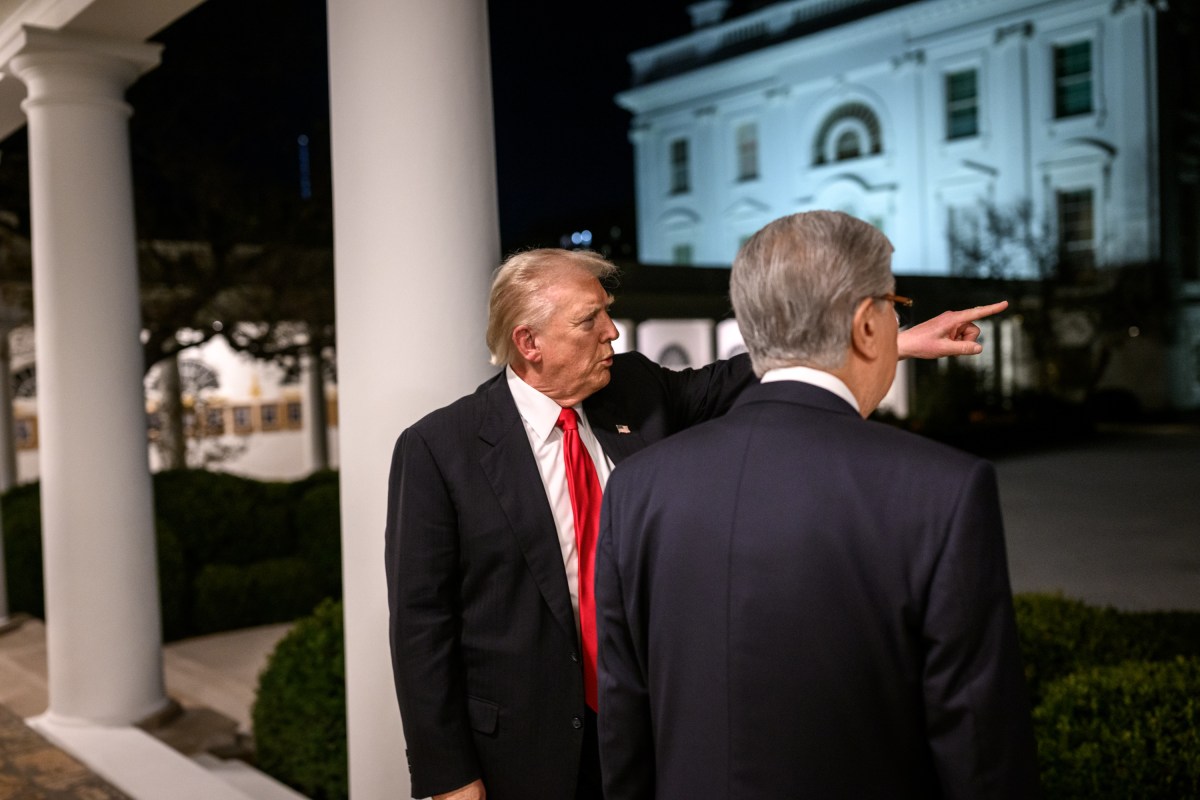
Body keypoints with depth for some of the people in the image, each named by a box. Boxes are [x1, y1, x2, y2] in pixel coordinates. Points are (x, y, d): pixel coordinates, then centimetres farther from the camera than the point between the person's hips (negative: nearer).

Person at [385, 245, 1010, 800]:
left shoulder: (638, 393, 0)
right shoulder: (437, 449, -13)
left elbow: (736, 382, 5)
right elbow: (420, 619, -12)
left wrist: (900, 342, 0)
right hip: (520, 747, -4)